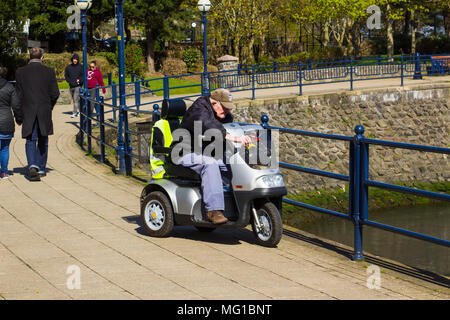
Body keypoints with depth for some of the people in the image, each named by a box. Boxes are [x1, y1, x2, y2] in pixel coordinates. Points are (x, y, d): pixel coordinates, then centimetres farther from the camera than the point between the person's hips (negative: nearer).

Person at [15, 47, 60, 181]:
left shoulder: (20, 72, -1)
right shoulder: (49, 71, -2)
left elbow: (18, 94, 1)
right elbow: (55, 93, -2)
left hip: (28, 112, 0)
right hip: (45, 112, 0)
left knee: (30, 140, 2)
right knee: (43, 141, 14)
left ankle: (32, 165, -20)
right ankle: (41, 168, 20)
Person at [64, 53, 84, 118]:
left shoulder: (81, 67, 1)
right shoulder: (68, 67, 9)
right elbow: (66, 76, 10)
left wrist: (80, 80, -15)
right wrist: (70, 82, -4)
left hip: (78, 86, -5)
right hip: (71, 86, 5)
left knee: (76, 99, -15)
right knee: (74, 100, 12)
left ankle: (75, 112, -18)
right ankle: (79, 111, 25)